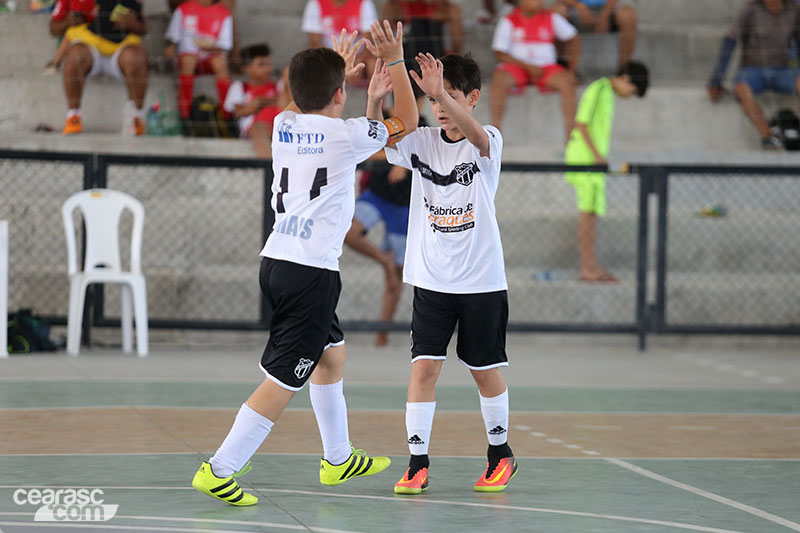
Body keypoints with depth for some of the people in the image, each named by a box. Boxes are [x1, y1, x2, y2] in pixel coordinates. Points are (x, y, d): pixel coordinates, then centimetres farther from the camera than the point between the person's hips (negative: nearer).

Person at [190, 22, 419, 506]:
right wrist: (394, 61, 9)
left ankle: (338, 458, 37)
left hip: (276, 263, 8)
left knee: (332, 353, 26)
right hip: (312, 272, -8)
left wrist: (337, 71, 42)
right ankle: (220, 470, -11)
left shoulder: (284, 125, 7)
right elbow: (407, 122, 7)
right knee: (284, 379, -6)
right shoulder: (346, 135, -10)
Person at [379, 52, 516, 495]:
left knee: (485, 371, 9)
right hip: (431, 280, 2)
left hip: (481, 281, -2)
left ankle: (500, 453, 28)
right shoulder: (421, 142, 2)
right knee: (423, 367, -8)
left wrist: (442, 92, -49)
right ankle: (417, 463, -5)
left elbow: (476, 135, -32)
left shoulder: (488, 142, -8)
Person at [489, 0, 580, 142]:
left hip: (546, 65, 2)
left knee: (567, 82, -28)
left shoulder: (551, 18, 5)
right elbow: (500, 54, -7)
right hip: (517, 66, -2)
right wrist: (529, 67, -16)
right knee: (499, 79, -34)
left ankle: (571, 134, -23)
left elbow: (573, 39, 13)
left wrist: (572, 68, 0)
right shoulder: (509, 21, -1)